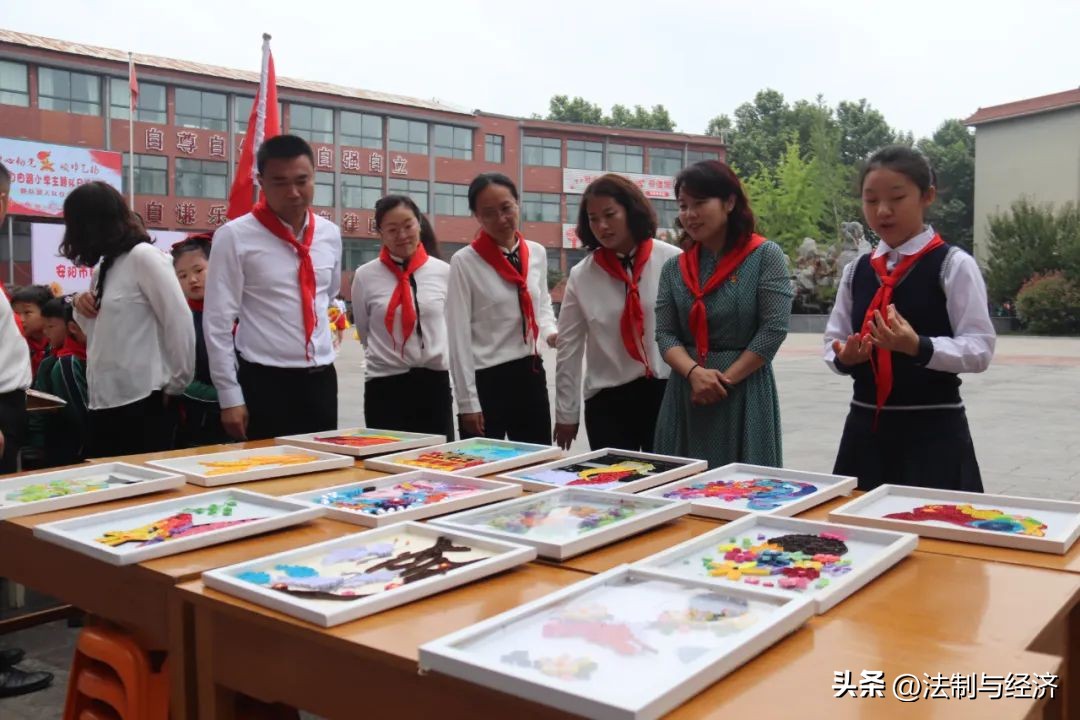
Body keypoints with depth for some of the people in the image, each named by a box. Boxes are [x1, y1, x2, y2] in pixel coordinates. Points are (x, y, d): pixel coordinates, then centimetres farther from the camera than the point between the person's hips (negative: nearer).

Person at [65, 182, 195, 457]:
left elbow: (180, 322, -14)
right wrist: (81, 309, 6)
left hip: (143, 401, -8)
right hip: (104, 403, 8)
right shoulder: (104, 267, 18)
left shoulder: (144, 256, -8)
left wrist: (175, 384, -8)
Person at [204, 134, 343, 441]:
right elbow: (217, 322, -8)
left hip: (321, 378, 5)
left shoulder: (330, 234, 6)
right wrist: (229, 395, -9)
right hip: (265, 382, -4)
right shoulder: (235, 236, -8)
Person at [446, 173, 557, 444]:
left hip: (531, 374, 5)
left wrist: (551, 332, -1)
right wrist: (467, 402, -12)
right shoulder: (465, 262, -10)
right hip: (486, 380, -5)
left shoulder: (537, 253, 5)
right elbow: (459, 336, -10)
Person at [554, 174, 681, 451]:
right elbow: (569, 348, 5)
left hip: (668, 392, -1)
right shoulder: (581, 276, 1)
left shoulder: (673, 261, -5)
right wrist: (566, 413, 7)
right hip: (608, 398, 1)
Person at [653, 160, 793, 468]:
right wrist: (694, 372, -17)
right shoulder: (674, 267, 8)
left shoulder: (766, 255, -3)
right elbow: (665, 334, 2)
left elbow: (773, 329, -9)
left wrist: (724, 380, -12)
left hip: (745, 393, -3)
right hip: (686, 395, 4)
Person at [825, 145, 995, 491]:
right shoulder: (856, 271, 7)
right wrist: (844, 356, -12)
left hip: (933, 430, -4)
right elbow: (833, 340, 10)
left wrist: (918, 347, -25)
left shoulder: (953, 265, -6)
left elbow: (979, 349, -10)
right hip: (865, 427, 4)